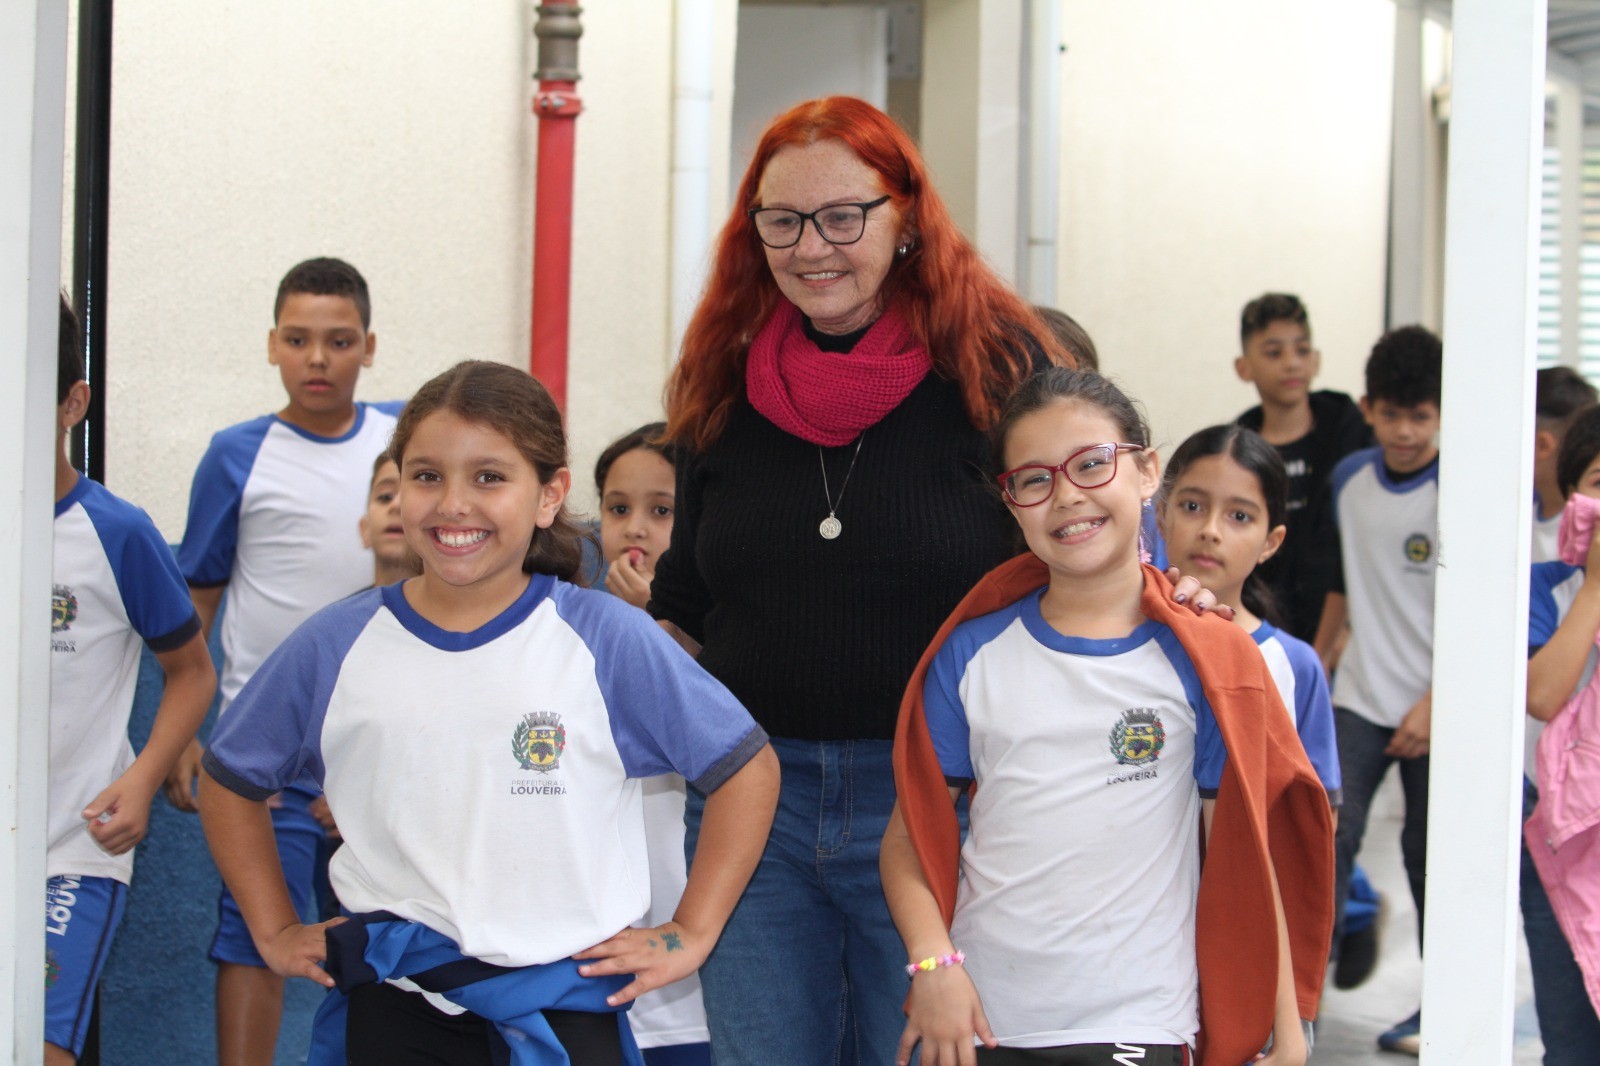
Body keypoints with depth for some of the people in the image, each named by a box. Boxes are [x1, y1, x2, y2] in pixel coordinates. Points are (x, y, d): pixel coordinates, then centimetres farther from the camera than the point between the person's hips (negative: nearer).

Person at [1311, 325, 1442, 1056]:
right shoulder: (1350, 478, 4)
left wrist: (1433, 704, -16)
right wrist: (1318, 658, 22)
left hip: (1435, 709, -4)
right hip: (1359, 699, 4)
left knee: (1430, 852, 5)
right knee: (1327, 836, -7)